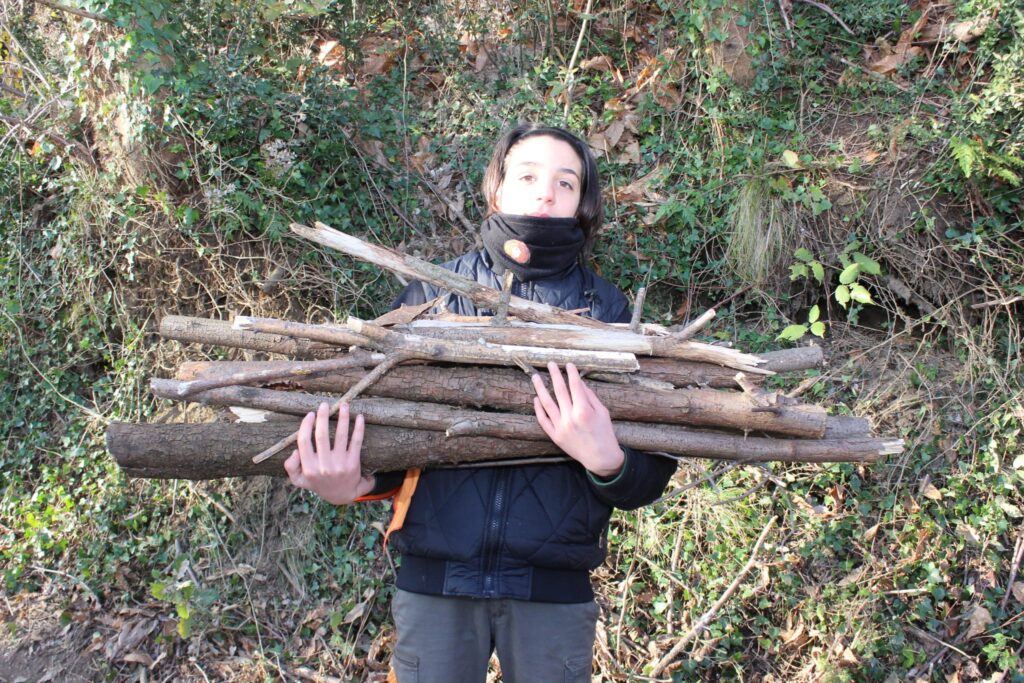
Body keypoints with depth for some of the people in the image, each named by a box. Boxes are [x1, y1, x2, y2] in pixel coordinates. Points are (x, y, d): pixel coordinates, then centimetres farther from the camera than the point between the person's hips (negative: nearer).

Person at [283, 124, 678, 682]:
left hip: (554, 585, 0)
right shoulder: (432, 293, 5)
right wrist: (350, 484, -17)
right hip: (434, 572, 0)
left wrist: (606, 462, -21)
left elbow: (649, 476, 0)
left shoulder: (607, 309, 3)